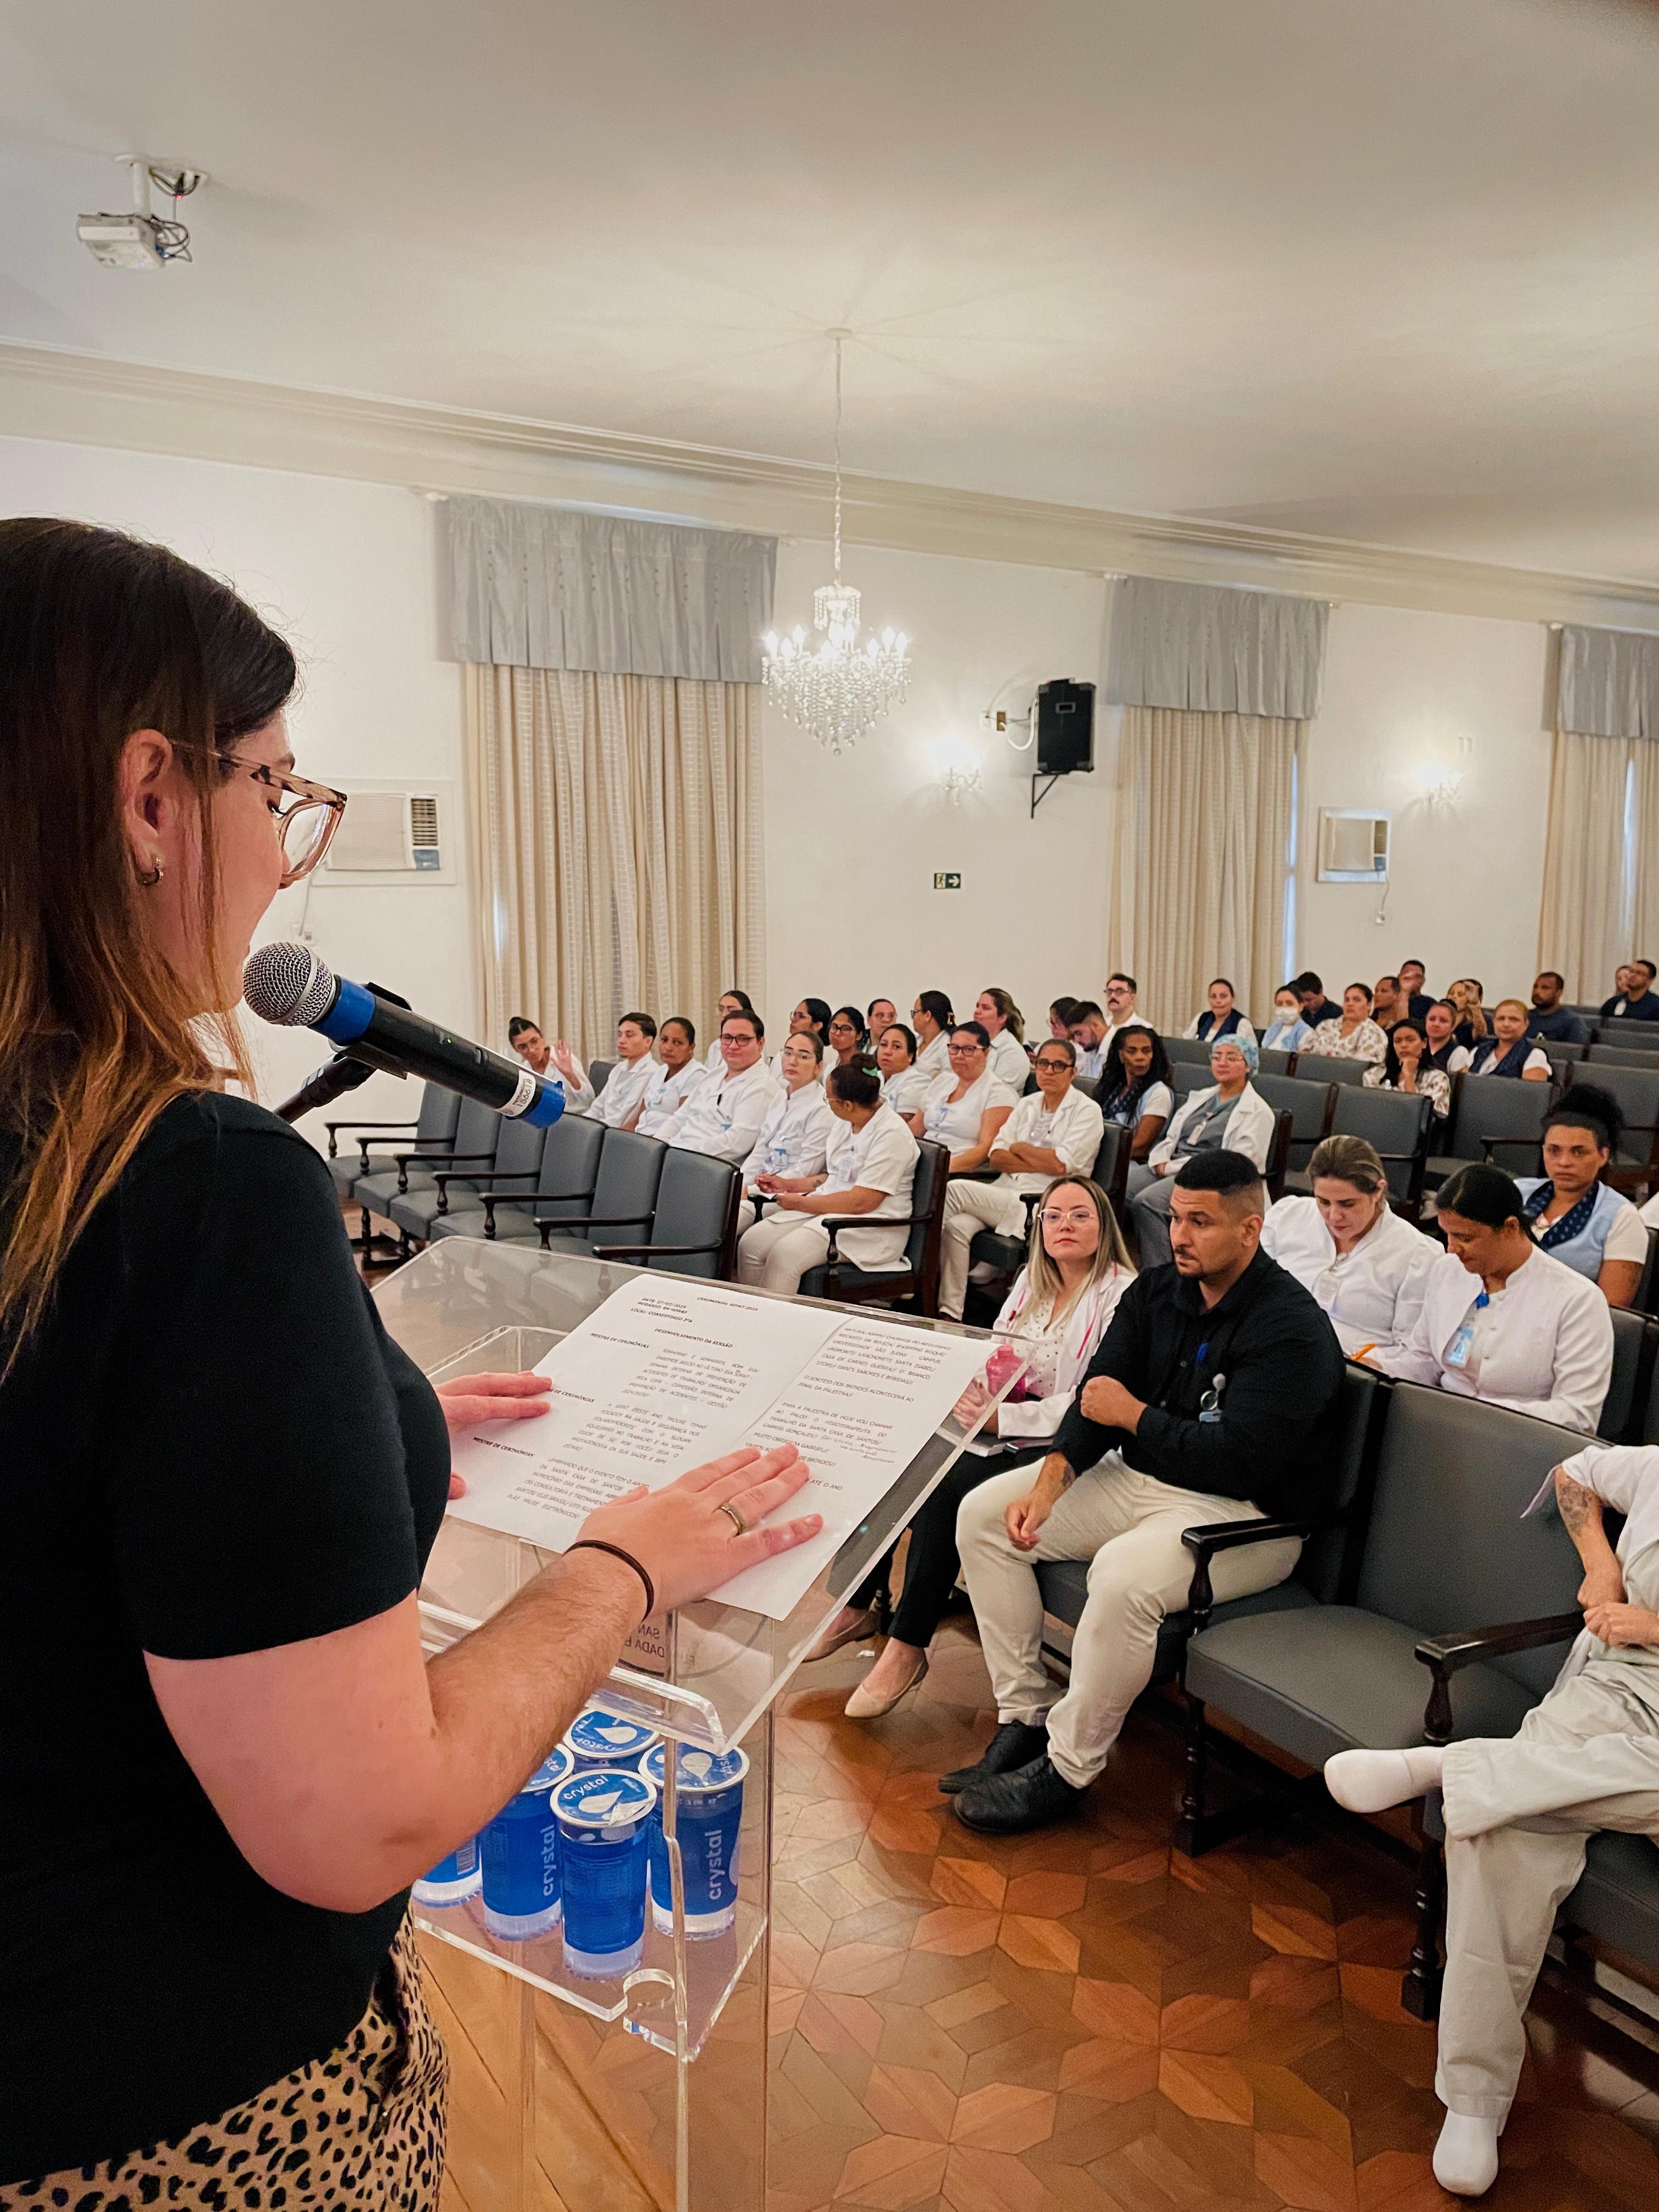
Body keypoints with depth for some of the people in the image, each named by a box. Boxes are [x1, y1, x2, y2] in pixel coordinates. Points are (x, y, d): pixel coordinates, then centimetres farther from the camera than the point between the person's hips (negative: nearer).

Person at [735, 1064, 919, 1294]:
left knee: (785, 1254, -29)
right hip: (827, 1208, 9)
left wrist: (800, 1202, -14)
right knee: (750, 1243, -9)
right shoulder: (846, 1123, 10)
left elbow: (862, 1202, -22)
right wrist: (787, 1185, 15)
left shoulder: (892, 1135, -17)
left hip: (868, 1227, -9)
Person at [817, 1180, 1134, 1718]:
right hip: (995, 1424, 7)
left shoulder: (1121, 1293, -9)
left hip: (1054, 1448, -7)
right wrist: (970, 1394, -10)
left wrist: (999, 1418, -25)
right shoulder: (1031, 1280, 15)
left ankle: (908, 1648, -17)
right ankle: (859, 1606, -3)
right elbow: (992, 1355, 14)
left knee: (945, 1486, -29)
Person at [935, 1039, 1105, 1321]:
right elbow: (995, 1157, 8)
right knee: (957, 1226, -25)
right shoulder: (1027, 1105, 19)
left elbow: (1061, 1164, -12)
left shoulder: (1087, 1111, 1)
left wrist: (1019, 1148, 2)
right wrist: (1044, 1164, -6)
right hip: (1006, 1196, 6)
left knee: (955, 1189, -23)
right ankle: (949, 1313, -22)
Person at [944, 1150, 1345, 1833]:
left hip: (1242, 1516, -8)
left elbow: (1238, 1459, -25)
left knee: (1124, 1574, -36)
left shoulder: (1290, 1329, -17)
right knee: (982, 1512, -3)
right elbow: (1097, 1393, 1)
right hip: (1137, 1480, 8)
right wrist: (1053, 1478, -15)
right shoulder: (1155, 1293, 5)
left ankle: (1065, 1770, -15)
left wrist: (1133, 1416, -13)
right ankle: (1025, 1717, 2)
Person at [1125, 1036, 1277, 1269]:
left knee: (1146, 1202, -33)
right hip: (1171, 1169, 7)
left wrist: (1174, 1167, -13)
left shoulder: (1257, 1110, 2)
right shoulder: (1199, 1097, 25)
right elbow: (1170, 1138, 23)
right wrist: (1160, 1162, -2)